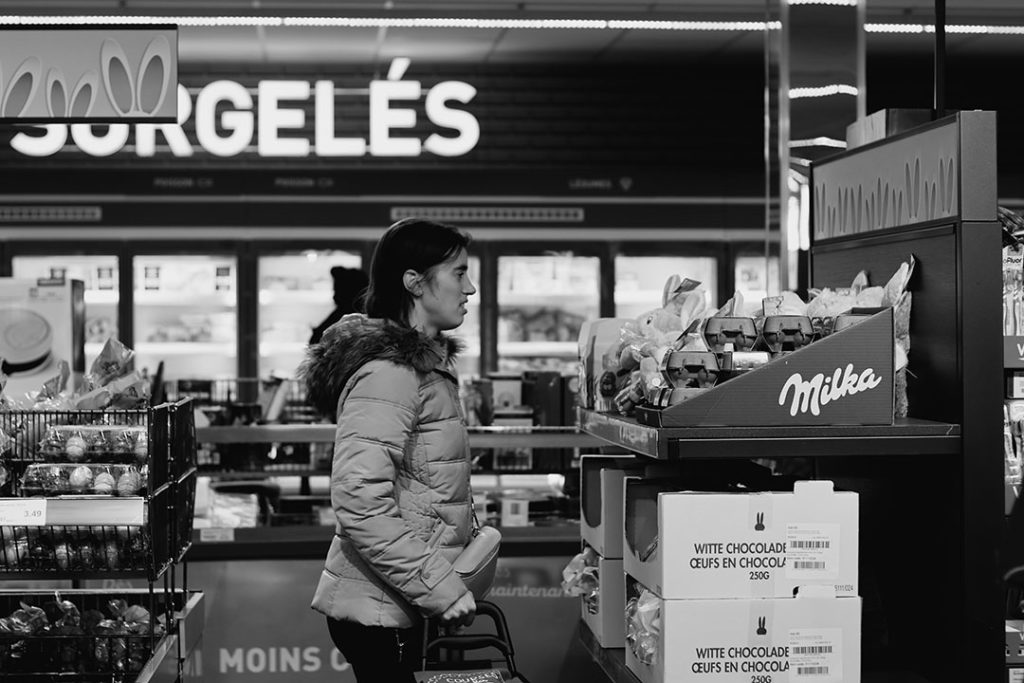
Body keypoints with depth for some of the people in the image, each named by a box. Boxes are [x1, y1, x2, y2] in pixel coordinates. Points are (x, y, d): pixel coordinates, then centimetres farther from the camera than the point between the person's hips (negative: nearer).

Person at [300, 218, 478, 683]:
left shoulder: (425, 363, 14)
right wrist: (443, 590, -22)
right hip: (379, 609, -10)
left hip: (395, 605, 10)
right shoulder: (387, 373, -18)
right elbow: (360, 503, -26)